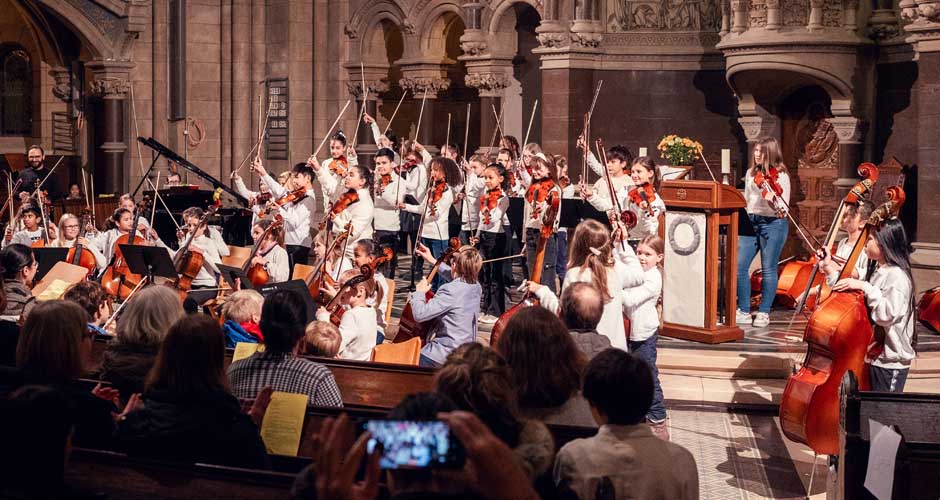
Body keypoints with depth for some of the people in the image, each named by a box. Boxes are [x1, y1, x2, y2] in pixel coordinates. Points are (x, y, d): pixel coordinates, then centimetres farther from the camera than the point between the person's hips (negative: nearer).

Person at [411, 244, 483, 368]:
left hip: (446, 355, -9)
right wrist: (433, 261, 33)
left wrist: (419, 292, -6)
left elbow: (420, 314, -23)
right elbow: (458, 279, 28)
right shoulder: (475, 287, 3)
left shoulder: (450, 292, -22)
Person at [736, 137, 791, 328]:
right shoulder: (750, 173, 12)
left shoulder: (780, 176, -5)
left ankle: (764, 313, 12)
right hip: (750, 221, 5)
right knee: (739, 266, -1)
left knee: (768, 269, 1)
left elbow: (784, 209, -9)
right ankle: (744, 311, 10)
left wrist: (772, 201, -28)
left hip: (773, 224, -5)